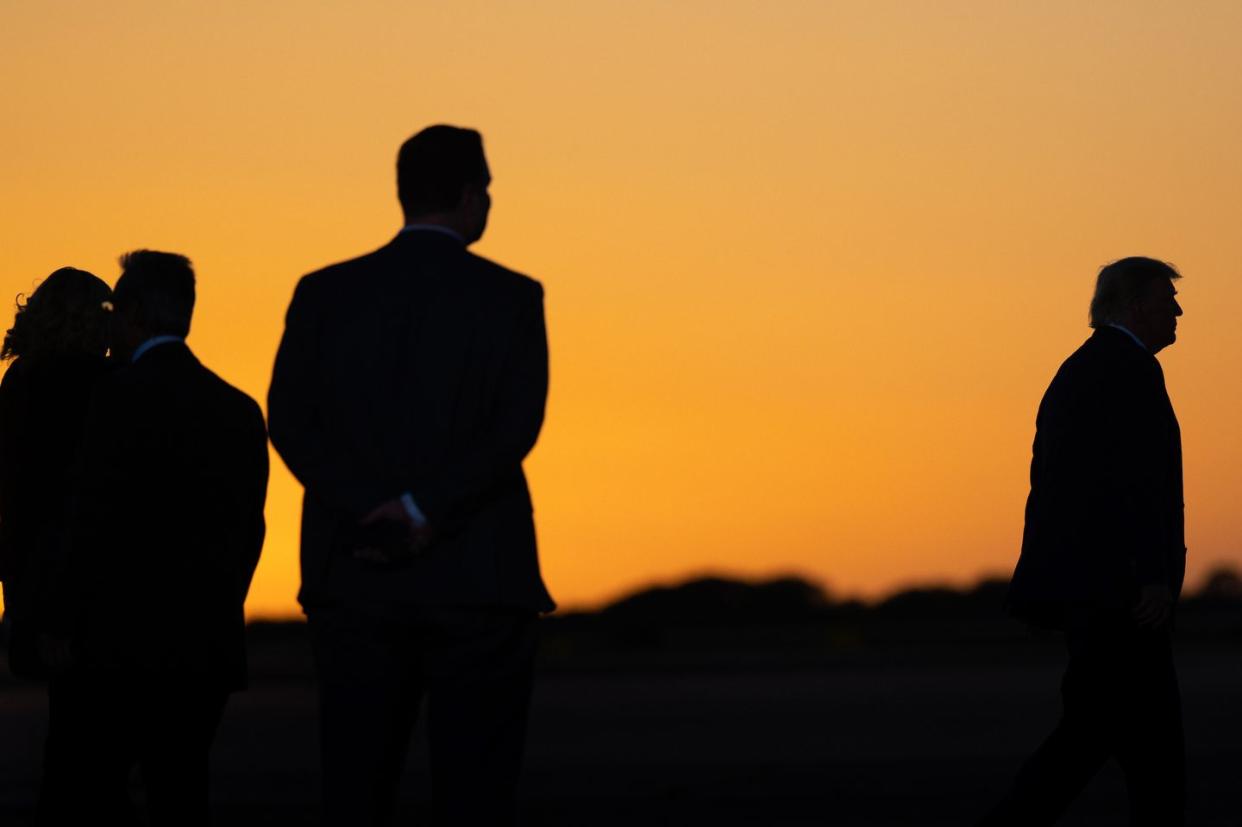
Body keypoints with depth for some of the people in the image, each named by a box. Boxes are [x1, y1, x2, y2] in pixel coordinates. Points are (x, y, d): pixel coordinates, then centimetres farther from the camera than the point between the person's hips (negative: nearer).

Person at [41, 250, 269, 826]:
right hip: (209, 650, 6)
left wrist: (65, 627, -4)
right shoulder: (240, 409, 11)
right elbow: (248, 529, 13)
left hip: (123, 647, -6)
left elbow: (96, 521, -11)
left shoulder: (123, 396, -9)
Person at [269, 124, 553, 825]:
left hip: (355, 582, 3)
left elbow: (290, 423, -2)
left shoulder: (324, 294, 7)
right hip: (477, 583, -3)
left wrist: (371, 512, -9)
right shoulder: (509, 297, -1)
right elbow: (516, 427, -13)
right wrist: (424, 510, -14)